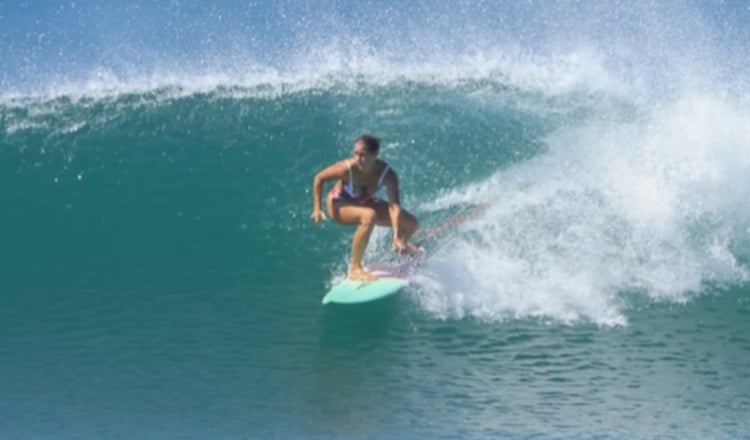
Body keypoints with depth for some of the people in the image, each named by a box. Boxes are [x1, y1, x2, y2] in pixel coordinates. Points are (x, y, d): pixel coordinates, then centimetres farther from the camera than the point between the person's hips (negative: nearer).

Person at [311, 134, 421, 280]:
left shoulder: (387, 174, -28)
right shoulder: (347, 168, -34)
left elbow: (394, 205, -35)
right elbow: (319, 178, -18)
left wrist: (397, 236, -46)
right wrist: (317, 209, -21)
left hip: (364, 202, 4)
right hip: (339, 204, -4)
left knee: (412, 223, -2)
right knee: (369, 216, -39)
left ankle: (400, 246, 37)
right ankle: (355, 269, -31)